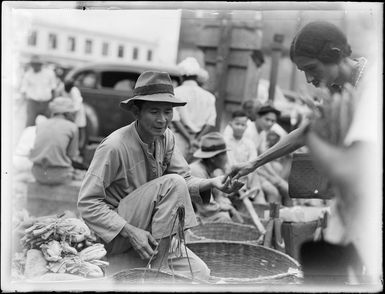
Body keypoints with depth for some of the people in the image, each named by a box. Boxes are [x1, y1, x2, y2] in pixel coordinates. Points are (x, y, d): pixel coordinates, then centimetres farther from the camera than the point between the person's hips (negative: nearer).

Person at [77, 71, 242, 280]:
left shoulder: (166, 138, -1)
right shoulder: (114, 146, -23)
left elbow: (185, 180, 0)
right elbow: (87, 203, -21)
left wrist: (211, 183, -21)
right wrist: (130, 232, -27)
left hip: (149, 231, 7)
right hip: (114, 233, -7)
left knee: (199, 273, -6)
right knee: (172, 183, -27)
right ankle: (157, 268, -18)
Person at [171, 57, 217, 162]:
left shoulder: (175, 92, 1)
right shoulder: (209, 96, 9)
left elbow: (174, 119, -8)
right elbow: (210, 124, 0)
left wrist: (190, 139, -10)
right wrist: (197, 139, -4)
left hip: (180, 139, -3)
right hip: (201, 140, 3)